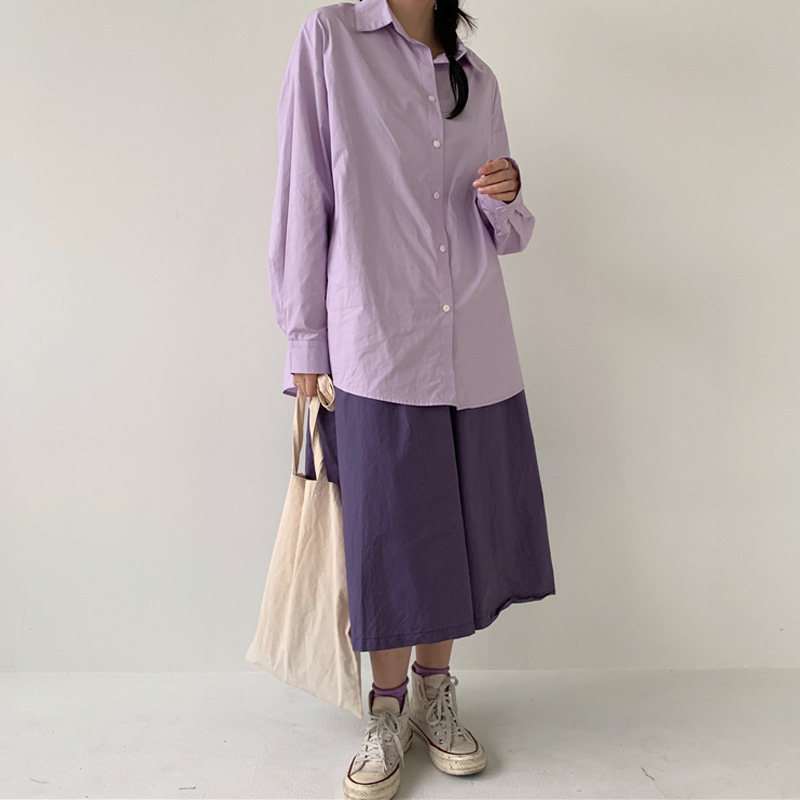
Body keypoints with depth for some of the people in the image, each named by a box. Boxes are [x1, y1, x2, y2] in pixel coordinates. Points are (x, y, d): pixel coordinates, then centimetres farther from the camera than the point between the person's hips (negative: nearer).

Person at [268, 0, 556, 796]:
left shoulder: (476, 75, 16)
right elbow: (302, 197, -1)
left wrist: (506, 196, -5)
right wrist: (305, 342, -4)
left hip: (476, 352, 5)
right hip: (377, 347, -4)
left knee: (461, 527, 10)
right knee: (388, 536, 3)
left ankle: (434, 693, 31)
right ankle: (388, 712, 24)